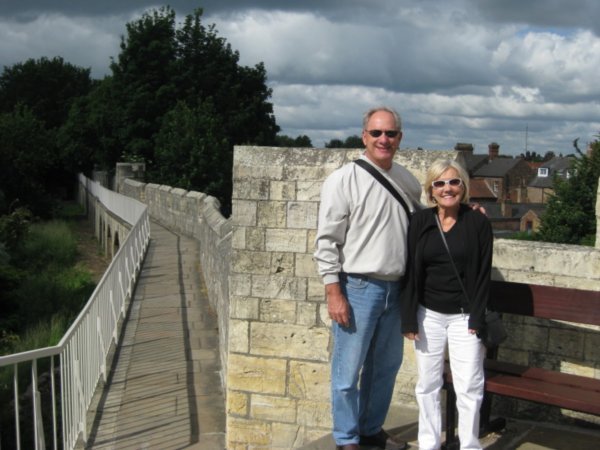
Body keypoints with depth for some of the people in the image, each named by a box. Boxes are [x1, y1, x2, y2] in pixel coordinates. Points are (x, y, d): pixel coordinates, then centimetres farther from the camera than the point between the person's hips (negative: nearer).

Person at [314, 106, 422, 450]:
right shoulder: (344, 180, -10)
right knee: (348, 370, 4)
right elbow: (327, 241, -12)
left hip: (396, 288, 6)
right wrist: (334, 294, -15)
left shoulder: (407, 180, 8)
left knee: (386, 366, 18)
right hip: (358, 288, -6)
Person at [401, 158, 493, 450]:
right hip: (428, 315, 2)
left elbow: (483, 274, -3)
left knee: (468, 387, 0)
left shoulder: (478, 223, -3)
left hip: (464, 316, -1)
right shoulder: (420, 222, -1)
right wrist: (409, 318, -4)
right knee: (428, 385, 11)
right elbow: (411, 272, 0)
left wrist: (477, 319, -8)